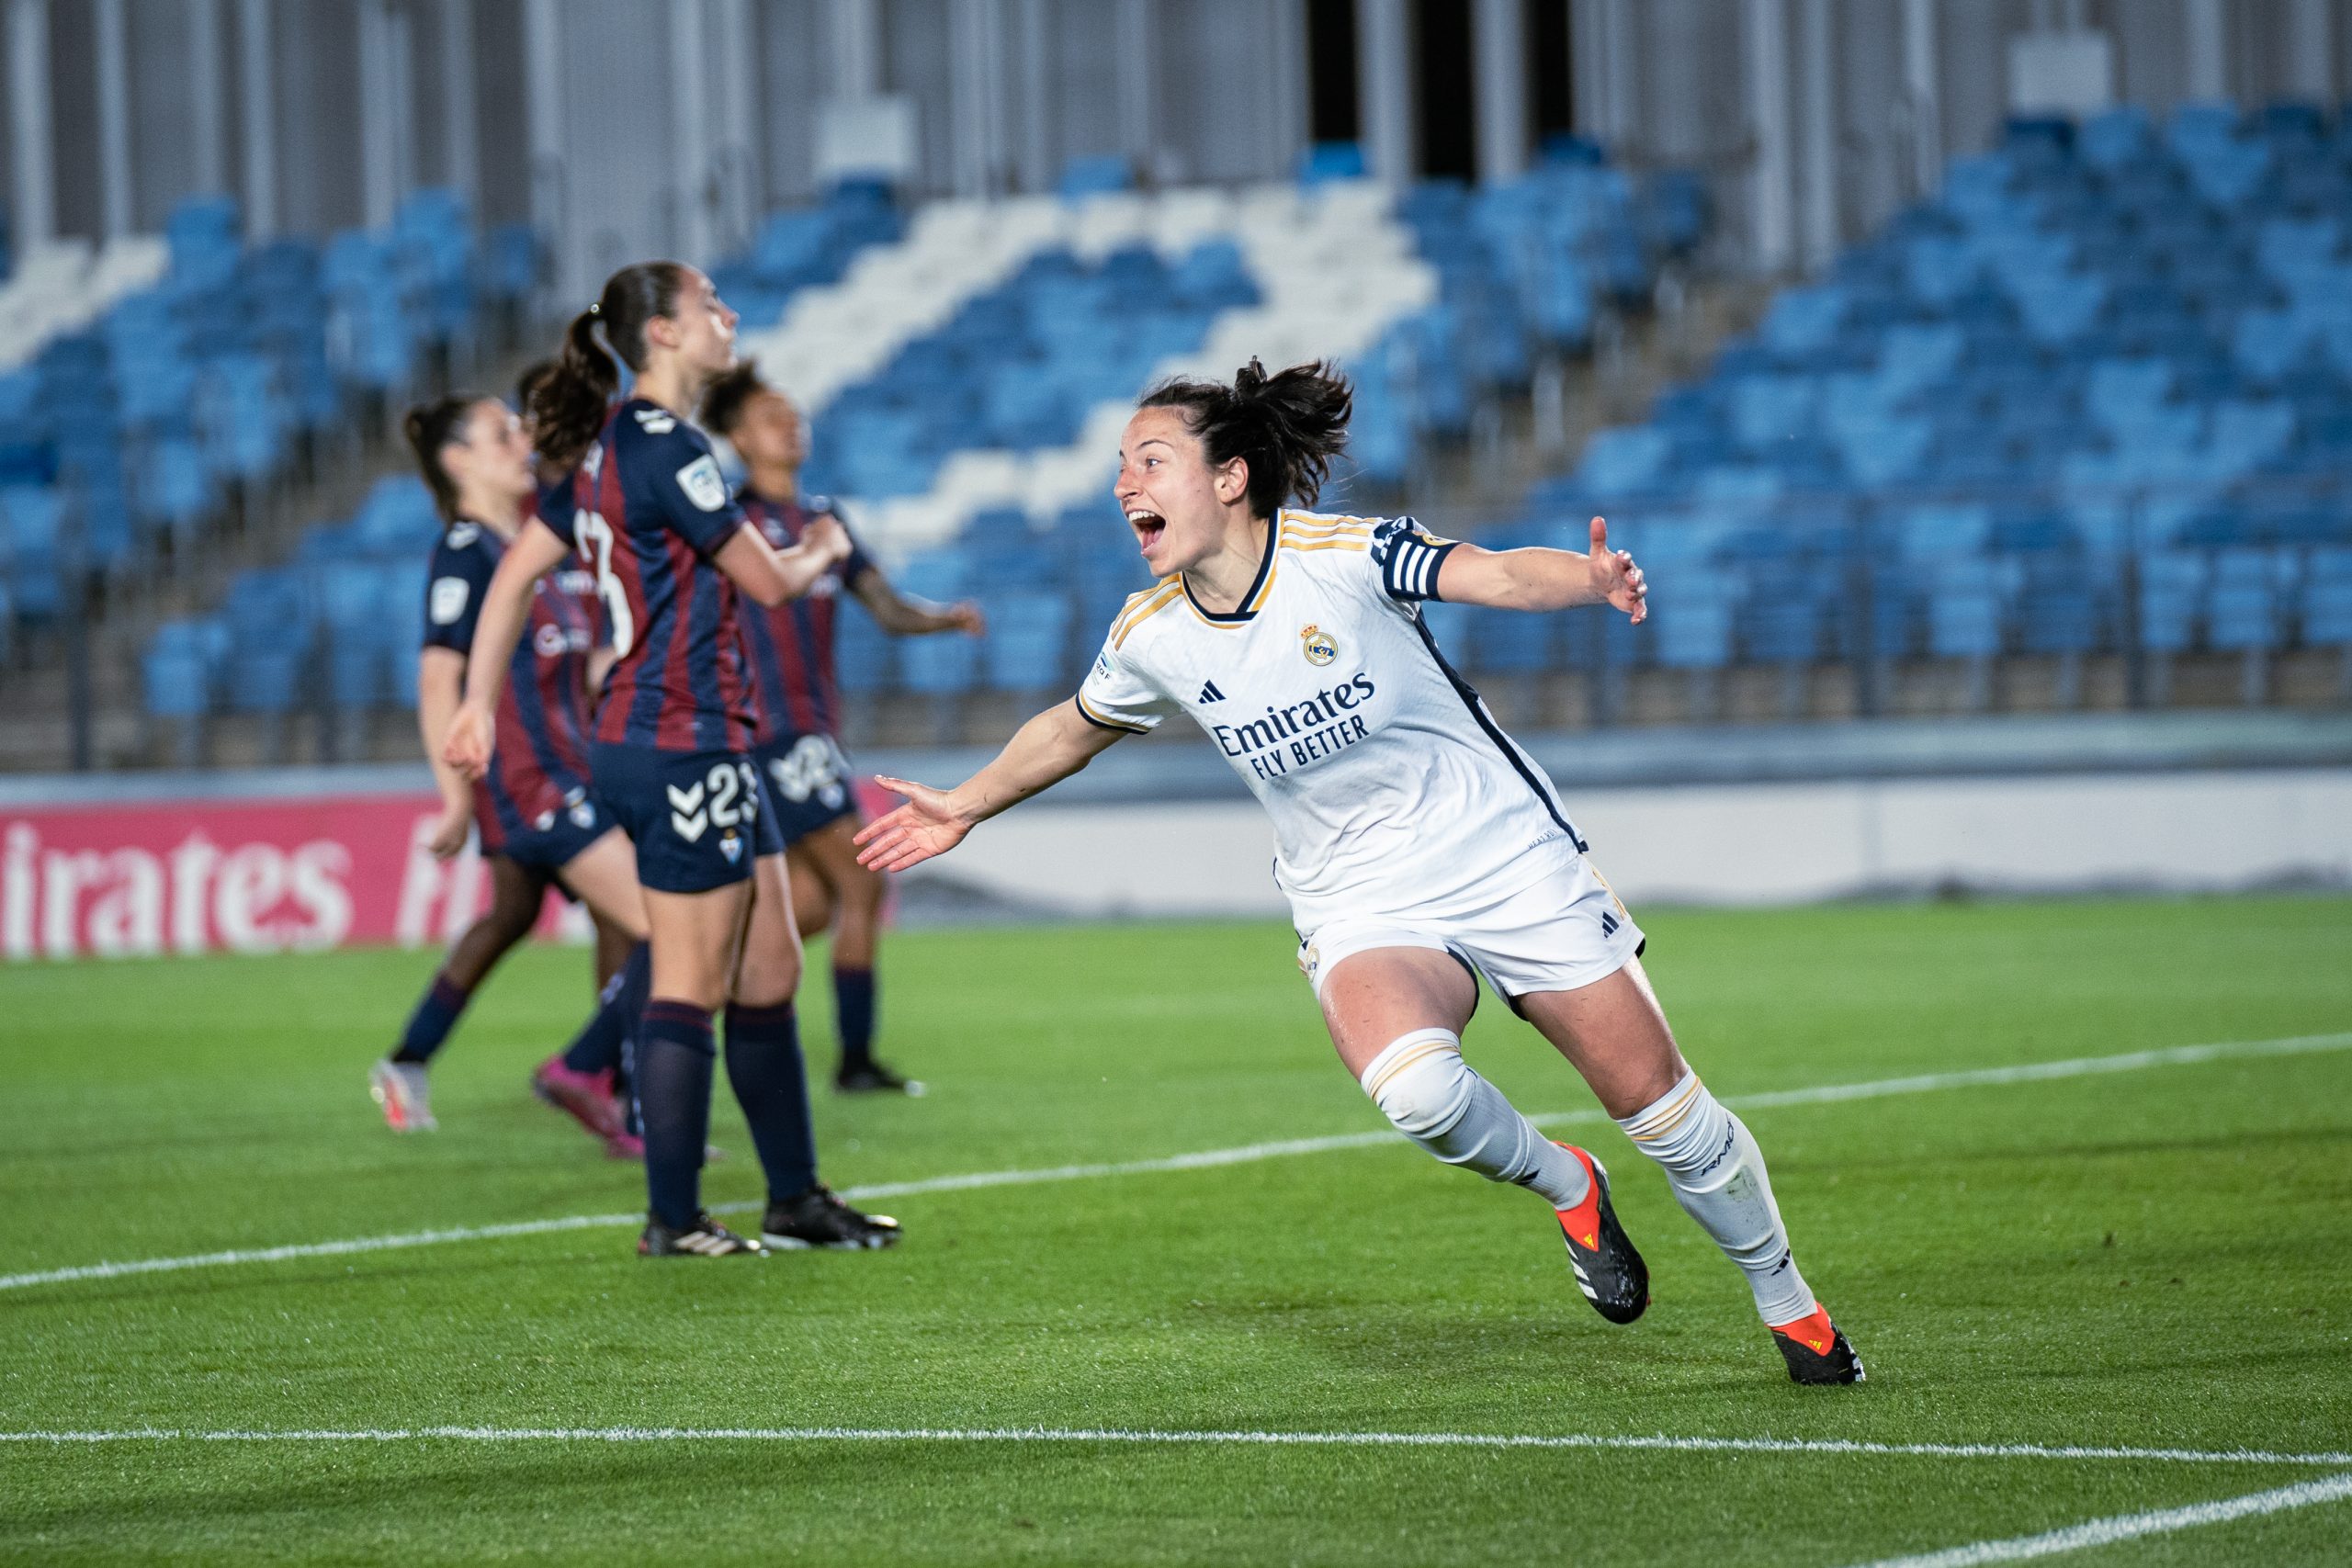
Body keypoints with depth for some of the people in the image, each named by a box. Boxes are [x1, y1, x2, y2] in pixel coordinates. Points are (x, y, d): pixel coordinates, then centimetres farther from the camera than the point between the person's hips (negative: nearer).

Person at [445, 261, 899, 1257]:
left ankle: (796, 1200, 20)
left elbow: (516, 570, 16)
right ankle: (673, 1221, 1)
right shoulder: (663, 446, -16)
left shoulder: (612, 449, 13)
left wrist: (480, 704, 16)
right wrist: (823, 549, 11)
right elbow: (768, 580, -11)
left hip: (709, 745, 10)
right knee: (693, 987, -4)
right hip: (677, 748, -10)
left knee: (769, 972, 13)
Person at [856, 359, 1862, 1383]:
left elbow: (1496, 575, -26)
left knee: (1660, 1109, -1)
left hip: (1511, 861, -2)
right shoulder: (1151, 637, -3)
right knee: (1412, 1086, -32)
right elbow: (1075, 729, 18)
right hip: (1362, 908, 2)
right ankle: (1564, 1188, 0)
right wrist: (968, 807, 25)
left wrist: (1592, 577, -46)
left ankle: (1786, 1303, 24)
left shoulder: (1341, 557, -16)